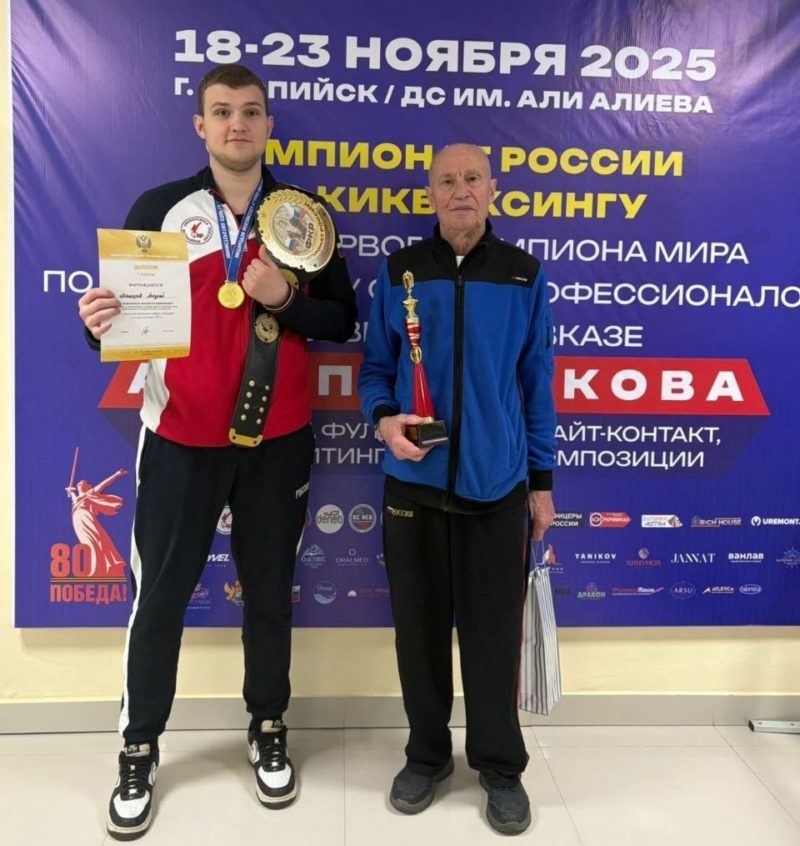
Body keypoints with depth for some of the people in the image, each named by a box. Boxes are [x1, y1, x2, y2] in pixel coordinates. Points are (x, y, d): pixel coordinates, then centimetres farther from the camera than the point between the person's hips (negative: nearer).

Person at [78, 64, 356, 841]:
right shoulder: (159, 209, 0)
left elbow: (342, 319, 4)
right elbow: (125, 311, 0)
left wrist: (284, 299, -14)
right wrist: (99, 324, -23)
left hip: (278, 440, 1)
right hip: (182, 440, -1)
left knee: (269, 590, 13)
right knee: (160, 595, 8)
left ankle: (268, 730, 33)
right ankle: (138, 749, 28)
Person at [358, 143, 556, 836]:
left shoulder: (524, 275, 3)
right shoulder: (399, 272, 3)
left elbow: (537, 384, 4)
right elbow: (376, 367, 7)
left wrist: (542, 479, 4)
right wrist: (384, 417, -15)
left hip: (497, 484, -1)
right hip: (415, 483, 1)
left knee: (494, 631, 9)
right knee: (419, 627, 12)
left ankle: (501, 766, 30)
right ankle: (428, 753, 34)